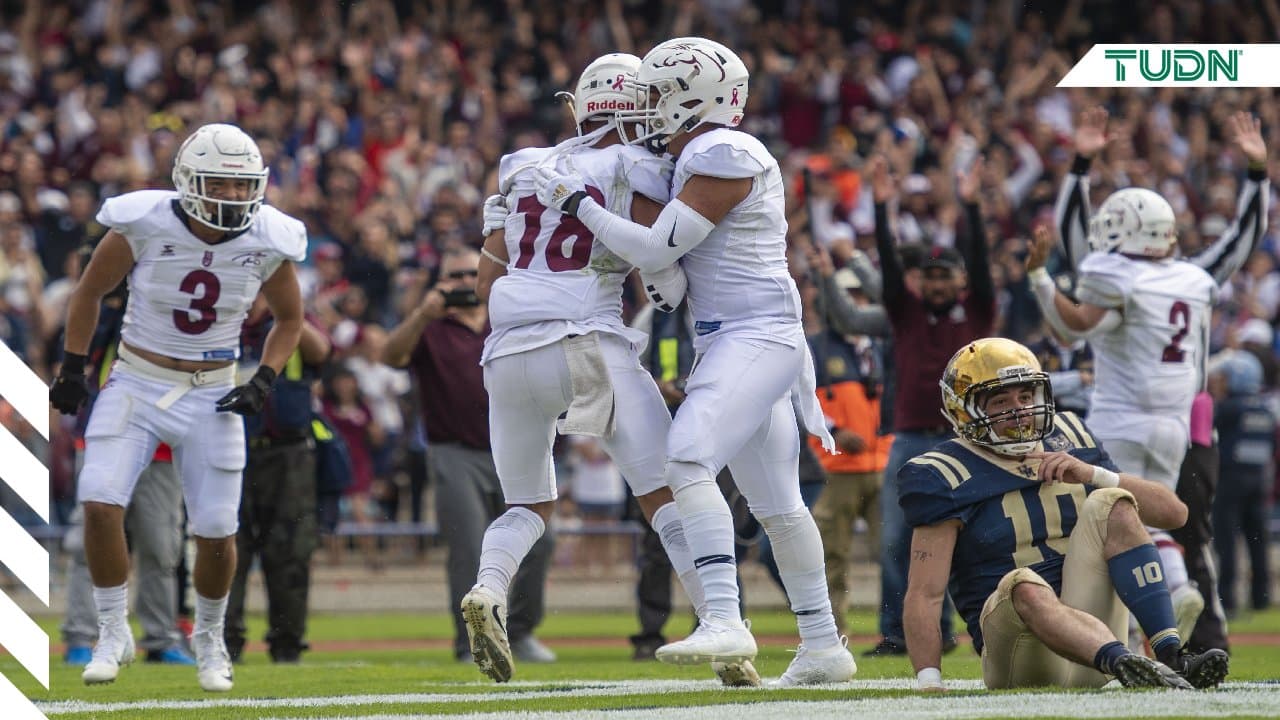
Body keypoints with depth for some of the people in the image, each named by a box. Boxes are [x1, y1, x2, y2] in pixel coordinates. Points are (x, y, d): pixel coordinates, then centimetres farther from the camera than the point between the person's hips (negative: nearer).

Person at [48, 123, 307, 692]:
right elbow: (89, 293, 1)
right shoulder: (144, 228, -16)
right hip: (137, 385, -1)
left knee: (216, 531, 0)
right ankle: (114, 633, 2)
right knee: (100, 505, -18)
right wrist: (73, 368, 1)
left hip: (212, 398, 1)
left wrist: (264, 381, -5)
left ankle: (209, 638, 28)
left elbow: (290, 319, 8)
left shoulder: (268, 244, -10)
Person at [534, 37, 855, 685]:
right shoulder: (699, 159, 15)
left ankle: (725, 621, -34)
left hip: (755, 338, -10)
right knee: (775, 502, 14)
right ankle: (823, 648, 22)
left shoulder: (726, 157, -14)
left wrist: (576, 201, -9)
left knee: (687, 458, -25)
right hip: (730, 341, 10)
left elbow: (655, 251, -16)